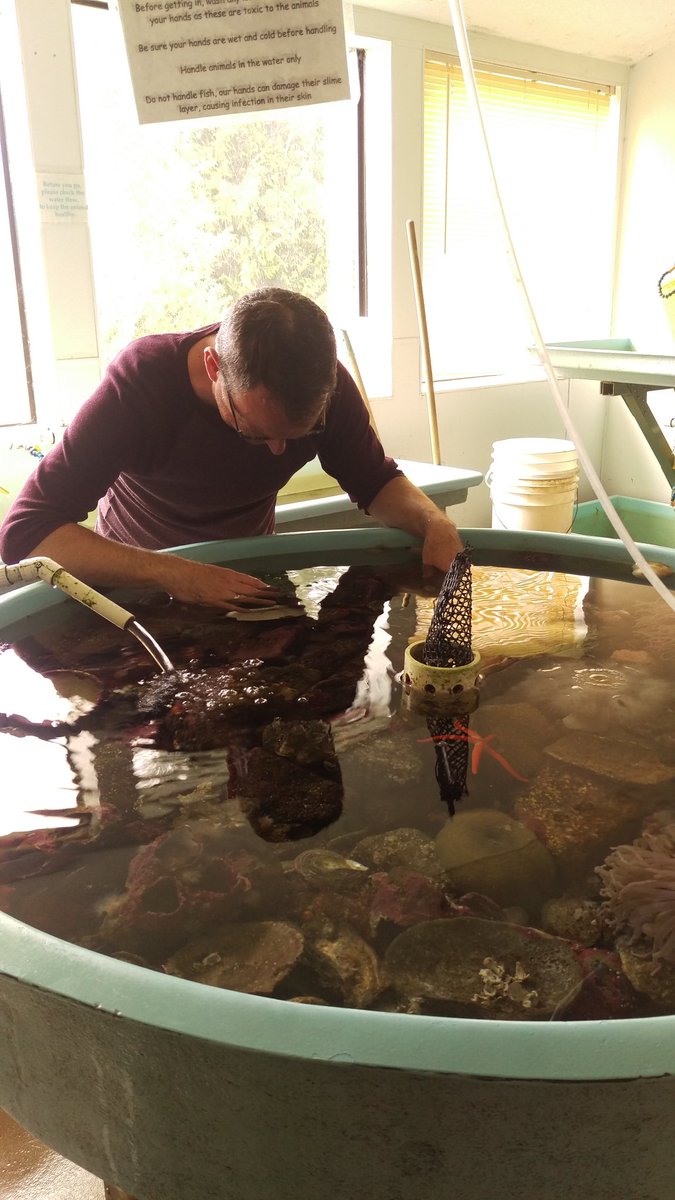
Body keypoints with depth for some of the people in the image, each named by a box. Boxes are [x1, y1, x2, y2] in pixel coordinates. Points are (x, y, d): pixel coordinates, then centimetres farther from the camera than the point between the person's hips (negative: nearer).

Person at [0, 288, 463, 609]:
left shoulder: (327, 386, -21)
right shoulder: (141, 383, -31)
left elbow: (377, 481, -5)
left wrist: (435, 522, -28)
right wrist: (177, 574, -47)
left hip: (249, 578, 4)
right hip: (139, 583, -4)